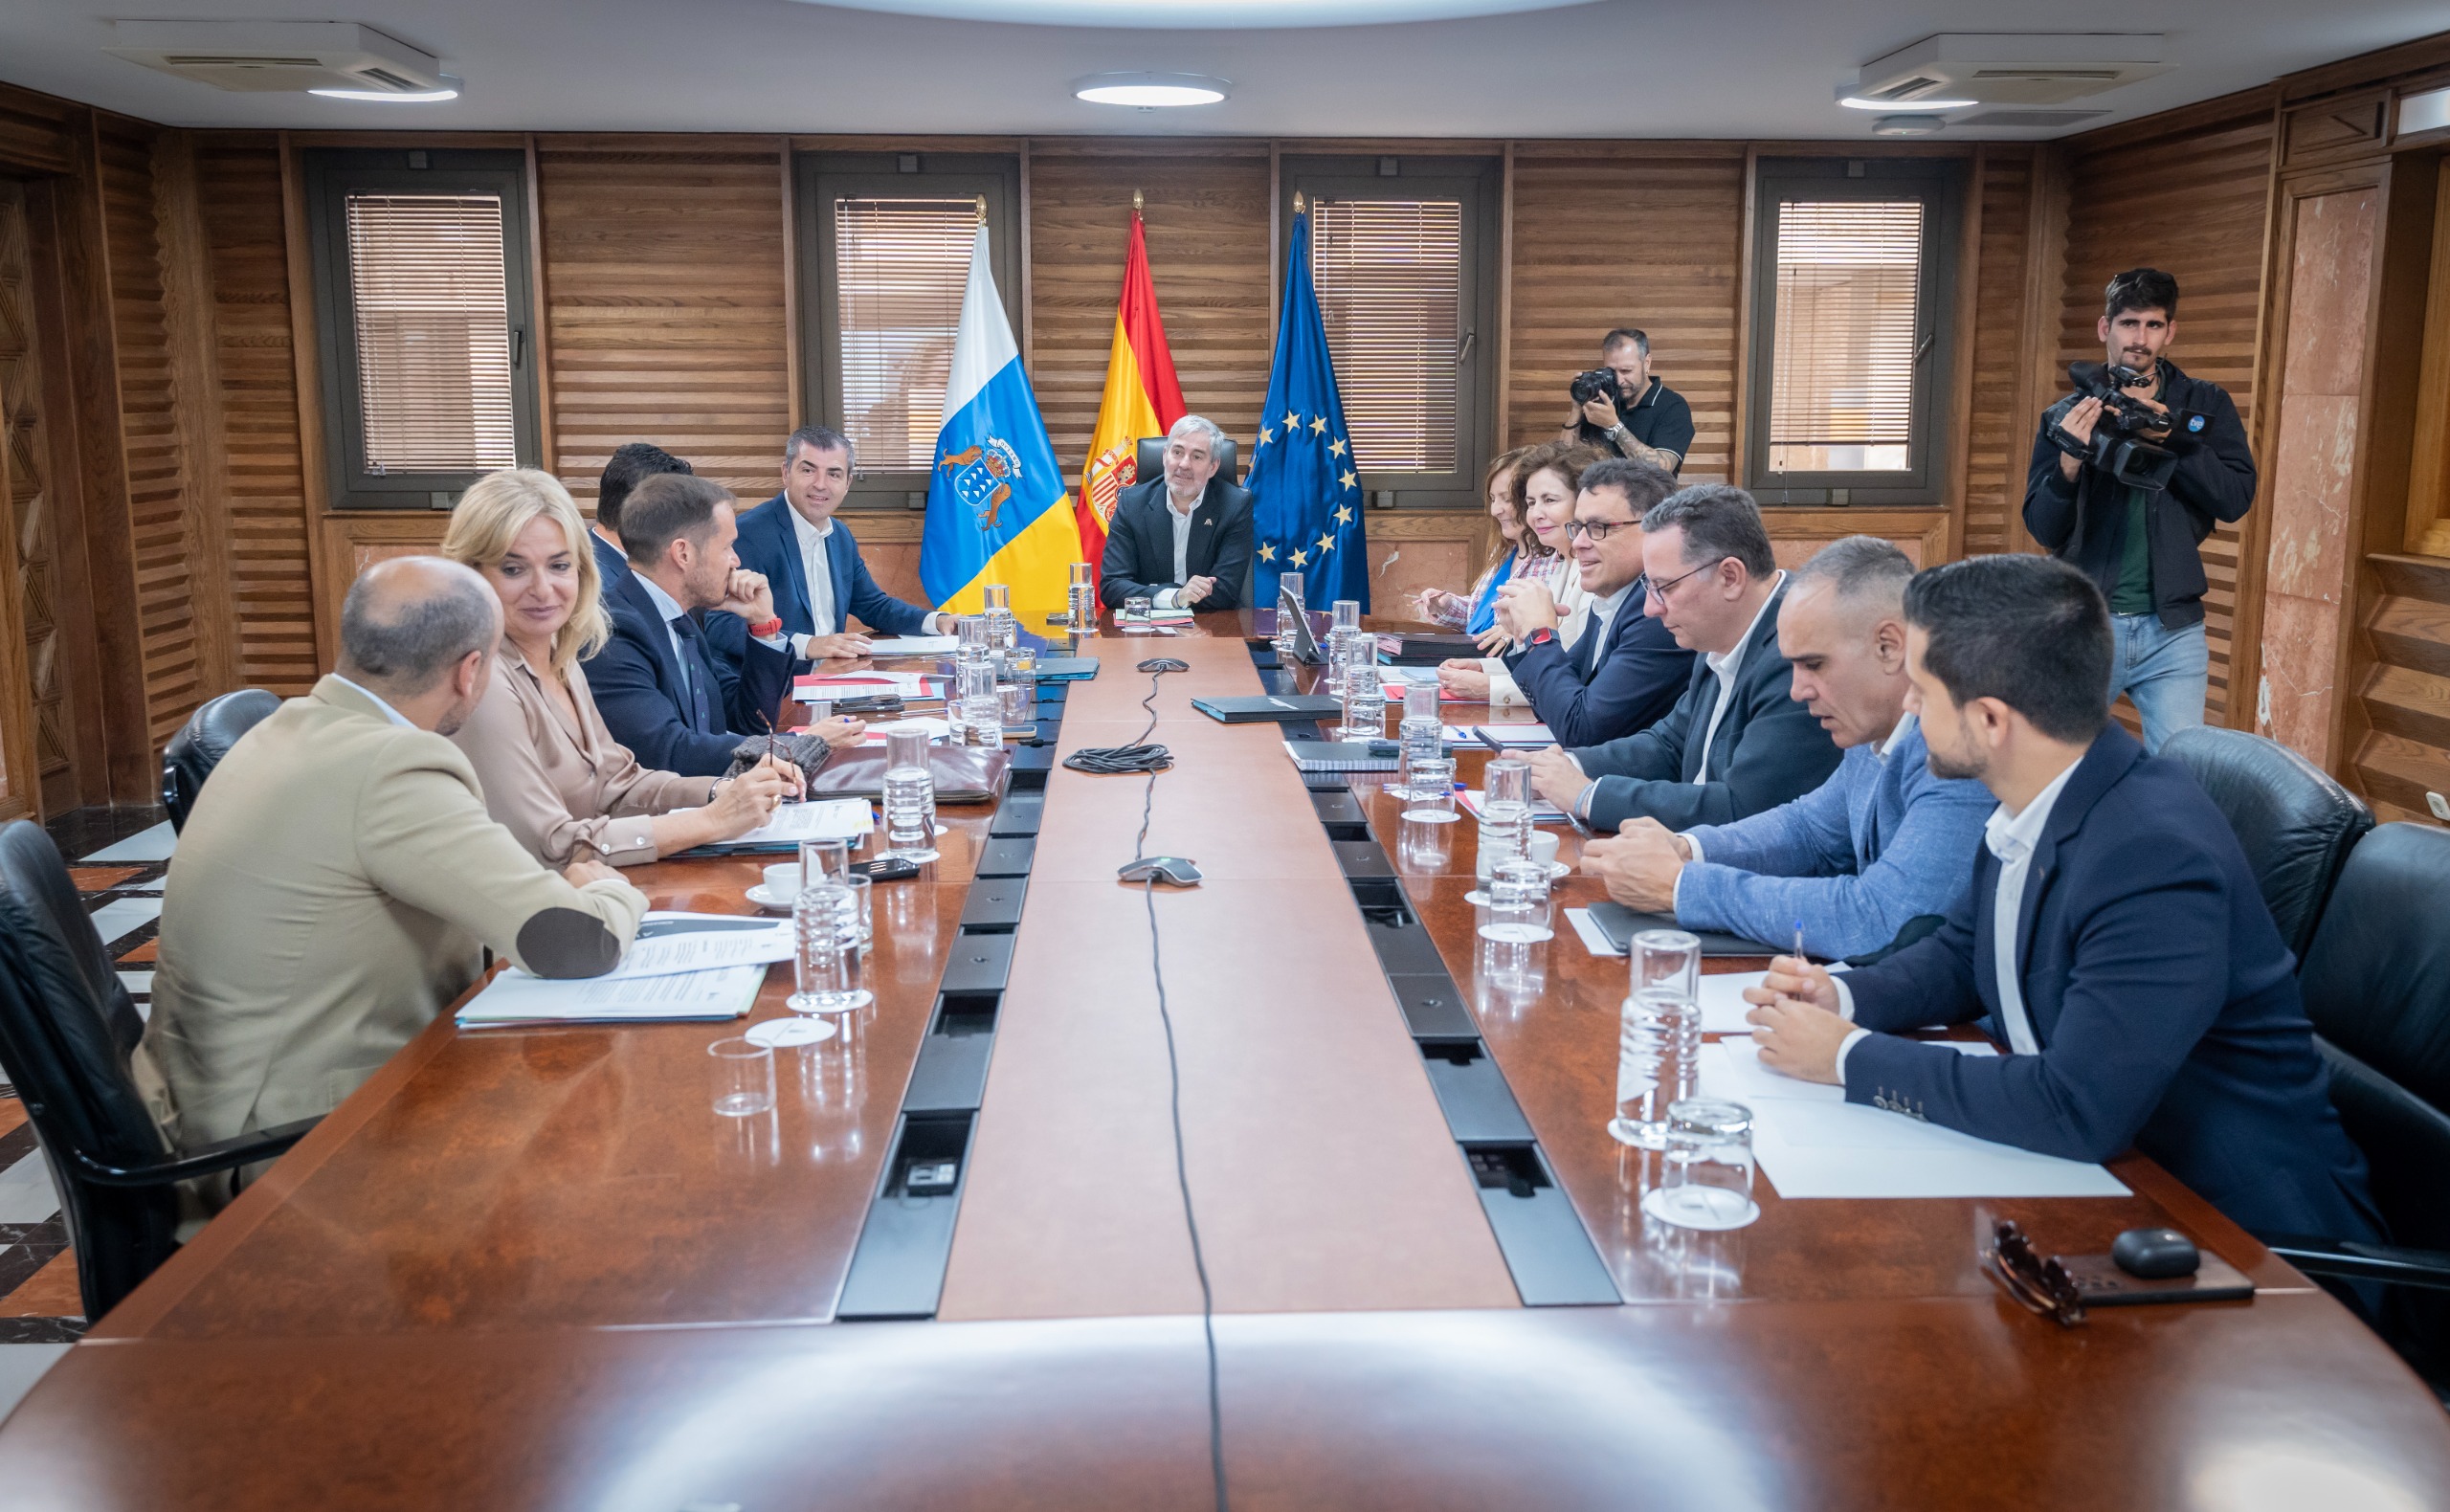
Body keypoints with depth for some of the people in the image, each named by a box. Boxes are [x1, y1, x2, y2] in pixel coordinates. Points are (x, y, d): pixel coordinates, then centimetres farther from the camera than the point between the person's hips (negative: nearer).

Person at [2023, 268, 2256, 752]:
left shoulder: (2205, 404, 6)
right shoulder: (2065, 416, 2)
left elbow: (2236, 499, -7)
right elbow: (2044, 530, -4)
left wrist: (2172, 437, -18)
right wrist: (2071, 459, -21)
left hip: (2173, 628, 1)